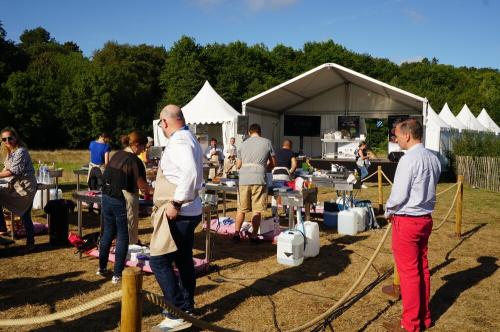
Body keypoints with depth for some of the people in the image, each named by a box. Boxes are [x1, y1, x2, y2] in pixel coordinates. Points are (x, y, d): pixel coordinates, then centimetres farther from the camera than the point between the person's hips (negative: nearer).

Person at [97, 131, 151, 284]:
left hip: (107, 198, 7)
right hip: (121, 202, -7)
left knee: (107, 233, 18)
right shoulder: (134, 161, -15)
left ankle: (102, 268, 29)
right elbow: (141, 184, -14)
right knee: (122, 237, 5)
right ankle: (117, 274, 9)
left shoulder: (116, 155, 7)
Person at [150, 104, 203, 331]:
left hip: (178, 213, -10)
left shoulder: (178, 142, -18)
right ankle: (187, 308, 28)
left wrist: (176, 203, -29)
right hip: (188, 211, 10)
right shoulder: (189, 139, 15)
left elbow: (190, 173, -35)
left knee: (159, 261, -6)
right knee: (184, 261, 17)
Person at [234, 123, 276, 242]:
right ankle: (254, 236, 7)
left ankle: (236, 234, 15)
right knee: (256, 210, 4)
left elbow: (238, 165, 17)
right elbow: (273, 163, 12)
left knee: (241, 209, 12)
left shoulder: (243, 144, 15)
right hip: (259, 180, -3)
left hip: (243, 180, 3)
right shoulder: (267, 142, 8)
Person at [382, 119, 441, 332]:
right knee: (422, 269, 18)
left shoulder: (409, 159, -20)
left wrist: (388, 211, -1)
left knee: (408, 272, 2)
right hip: (426, 219, 8)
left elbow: (399, 194, -20)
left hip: (406, 221, -8)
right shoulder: (433, 158, 6)